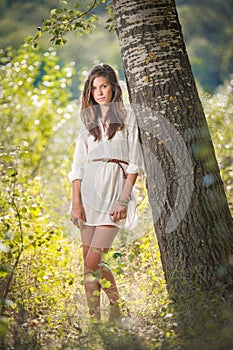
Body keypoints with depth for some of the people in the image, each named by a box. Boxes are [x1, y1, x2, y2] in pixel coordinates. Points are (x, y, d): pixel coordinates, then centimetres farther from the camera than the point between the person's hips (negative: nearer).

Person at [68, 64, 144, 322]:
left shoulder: (127, 118, 6)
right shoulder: (88, 122, 17)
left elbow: (134, 163, -1)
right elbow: (78, 166, 9)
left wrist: (123, 199, -12)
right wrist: (76, 201, -4)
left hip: (116, 187, -4)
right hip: (90, 188, 4)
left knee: (93, 260, -13)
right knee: (89, 260, 1)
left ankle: (95, 316, -2)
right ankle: (116, 306, 14)